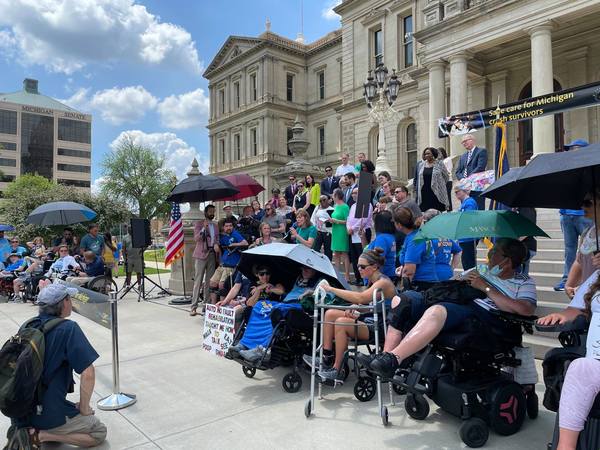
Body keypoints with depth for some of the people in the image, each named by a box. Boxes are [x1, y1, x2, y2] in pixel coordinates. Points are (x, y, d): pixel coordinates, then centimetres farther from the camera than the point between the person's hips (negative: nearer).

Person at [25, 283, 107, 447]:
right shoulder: (68, 328, -20)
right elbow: (88, 373, -25)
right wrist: (84, 408, -9)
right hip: (50, 414, -8)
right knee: (99, 432, 10)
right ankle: (43, 435, -5)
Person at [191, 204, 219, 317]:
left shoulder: (215, 225, 18)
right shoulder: (199, 224, 1)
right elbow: (196, 238, -10)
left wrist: (216, 244, -3)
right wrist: (203, 228, -23)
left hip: (212, 254, 5)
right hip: (201, 254, -5)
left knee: (209, 281, 6)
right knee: (198, 281, -6)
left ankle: (206, 304, 12)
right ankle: (194, 306, -5)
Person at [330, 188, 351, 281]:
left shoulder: (345, 207, -11)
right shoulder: (336, 206, 14)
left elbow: (347, 221, -17)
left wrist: (335, 221, -18)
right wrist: (331, 220, 3)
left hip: (342, 233, -8)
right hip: (335, 232, 9)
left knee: (344, 254, -5)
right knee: (336, 255, 11)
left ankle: (347, 276, 0)